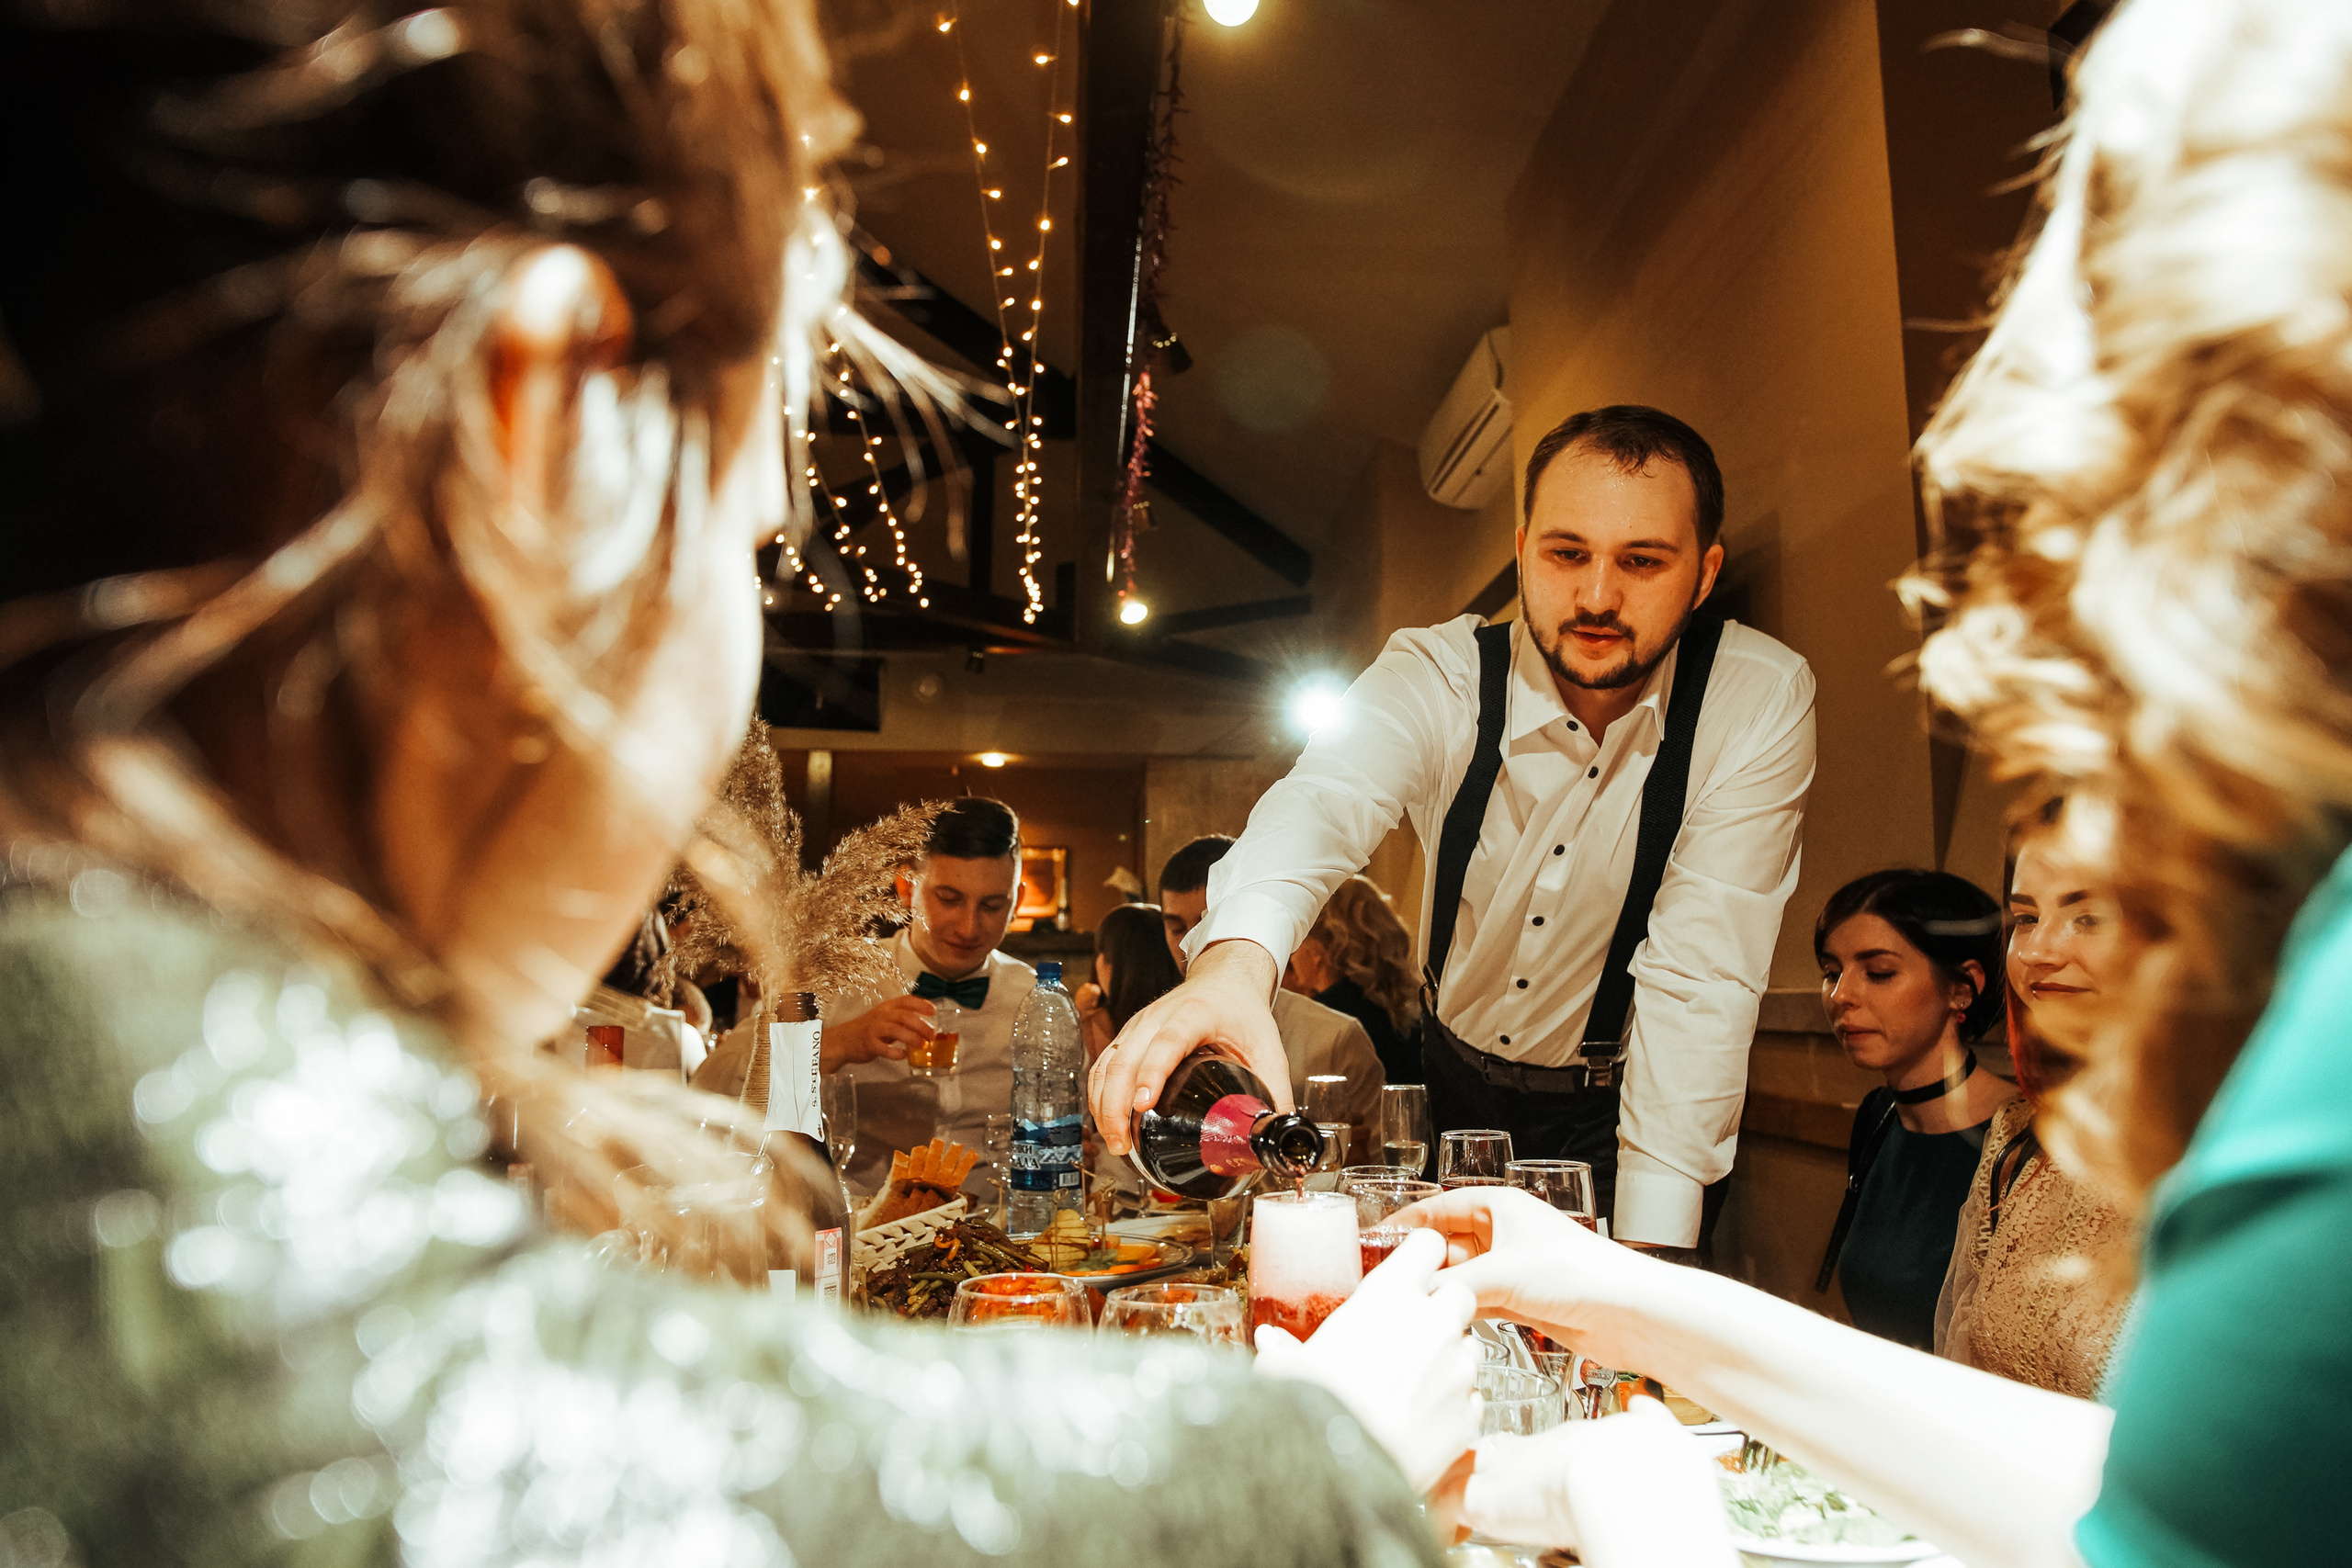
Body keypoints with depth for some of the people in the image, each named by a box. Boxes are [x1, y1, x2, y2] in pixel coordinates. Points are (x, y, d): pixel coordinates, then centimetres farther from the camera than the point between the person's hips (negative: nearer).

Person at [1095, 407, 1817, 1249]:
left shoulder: (1763, 701, -21)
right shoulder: (1436, 674, -19)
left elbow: (1700, 973, -24)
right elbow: (1324, 801, -39)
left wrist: (1651, 1257, -29)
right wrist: (1234, 957, -62)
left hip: (1620, 1107, -1)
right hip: (1455, 1078, 2)